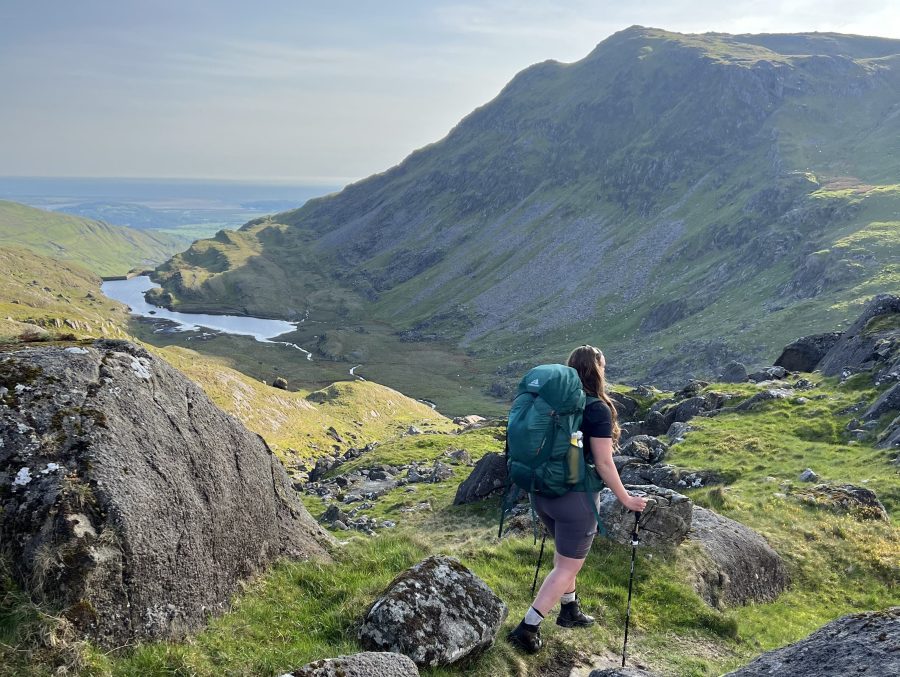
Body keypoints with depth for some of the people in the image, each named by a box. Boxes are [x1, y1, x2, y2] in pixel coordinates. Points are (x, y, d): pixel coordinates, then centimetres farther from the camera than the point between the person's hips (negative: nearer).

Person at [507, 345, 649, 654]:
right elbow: (604, 464, -15)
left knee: (564, 554, 26)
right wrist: (625, 499, -5)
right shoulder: (598, 409, -16)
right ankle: (527, 628, 2)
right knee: (568, 566, 5)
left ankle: (570, 611, 41)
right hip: (575, 498, -7)